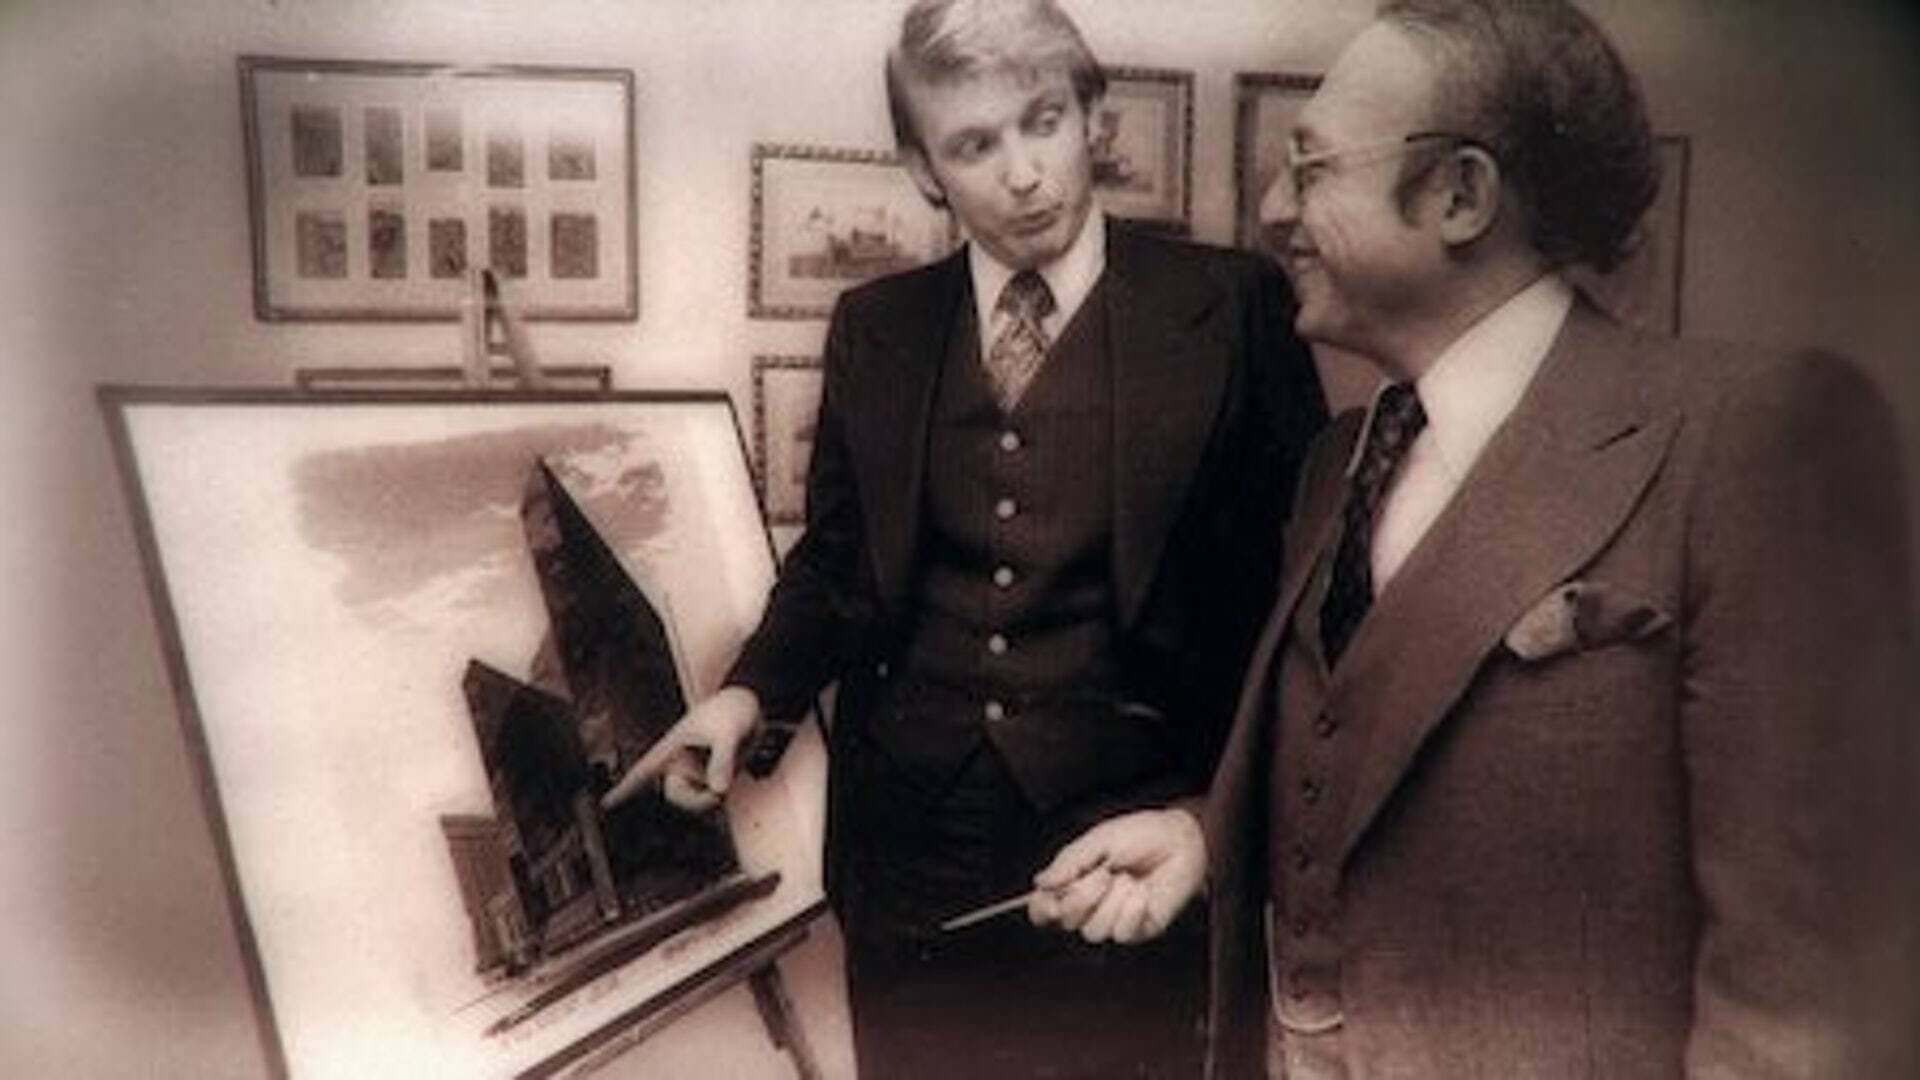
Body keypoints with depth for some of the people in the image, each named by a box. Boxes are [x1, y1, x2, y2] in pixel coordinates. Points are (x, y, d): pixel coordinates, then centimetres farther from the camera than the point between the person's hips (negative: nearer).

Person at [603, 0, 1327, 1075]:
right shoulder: (876, 326, 5)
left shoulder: (1231, 304, -6)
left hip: (1127, 837, -3)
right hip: (911, 831, 3)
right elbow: (837, 552, 12)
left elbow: (1300, 564, -3)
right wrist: (754, 690, -4)